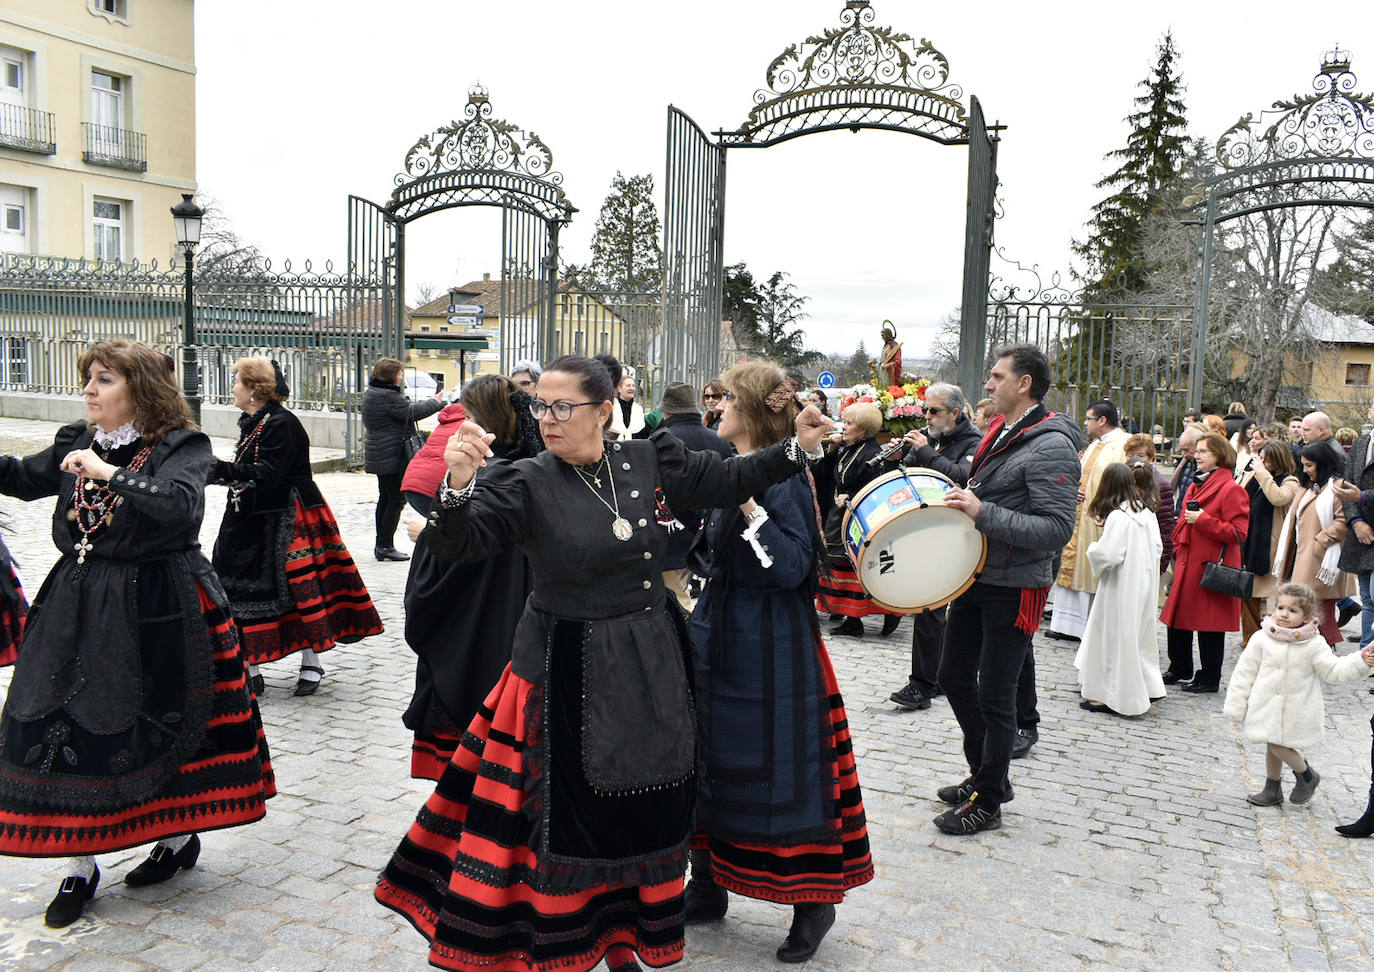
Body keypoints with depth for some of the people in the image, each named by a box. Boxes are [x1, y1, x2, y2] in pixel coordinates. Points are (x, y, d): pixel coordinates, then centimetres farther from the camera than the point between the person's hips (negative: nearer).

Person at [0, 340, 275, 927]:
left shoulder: (180, 447, -10)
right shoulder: (78, 442, 9)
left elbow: (182, 504, -27)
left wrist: (110, 474, -27)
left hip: (154, 609, -5)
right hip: (78, 606, 6)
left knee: (161, 724, 6)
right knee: (63, 724, 2)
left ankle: (179, 837, 30)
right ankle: (78, 866, 16)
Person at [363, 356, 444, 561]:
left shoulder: (372, 392, 14)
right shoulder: (387, 396, -19)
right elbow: (412, 412, -18)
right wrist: (435, 402, -4)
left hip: (380, 455, 11)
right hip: (393, 457, -11)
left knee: (385, 498, 15)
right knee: (396, 500, -5)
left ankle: (381, 545, 21)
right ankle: (386, 546, -3)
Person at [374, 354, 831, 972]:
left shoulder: (648, 462, -1)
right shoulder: (526, 485, -10)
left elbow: (726, 480, 9)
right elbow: (460, 542, -20)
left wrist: (799, 447, 0)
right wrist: (458, 485, -39)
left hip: (649, 665, 4)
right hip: (568, 676, -3)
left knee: (645, 807, 15)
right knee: (569, 810, 3)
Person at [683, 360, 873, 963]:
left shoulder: (783, 478, -16)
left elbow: (794, 566, -23)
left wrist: (751, 508, -29)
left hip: (771, 647, -9)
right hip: (717, 635, 9)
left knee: (778, 768, -1)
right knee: (703, 758, 14)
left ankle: (813, 902, 18)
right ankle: (708, 886, 30)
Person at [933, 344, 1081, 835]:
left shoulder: (1052, 447, -18)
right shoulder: (1001, 431, 10)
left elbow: (1057, 530, -25)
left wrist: (983, 513, -30)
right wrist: (961, 503, 9)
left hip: (1013, 588, -9)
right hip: (975, 577, 9)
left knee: (995, 694, 1)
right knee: (954, 677, 17)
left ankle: (988, 802, 17)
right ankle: (985, 773, 34)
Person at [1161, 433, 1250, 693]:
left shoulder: (1231, 489, -12)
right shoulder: (1196, 485, 15)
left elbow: (1238, 533, -16)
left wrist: (1203, 520, -21)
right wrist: (1178, 549, 15)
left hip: (1210, 566, -8)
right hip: (1187, 563, 8)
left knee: (1209, 622, 0)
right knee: (1177, 616, 13)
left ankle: (1209, 678, 12)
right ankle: (1179, 669, 28)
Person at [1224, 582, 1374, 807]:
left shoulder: (1314, 645, -9)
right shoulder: (1261, 639, -6)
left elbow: (1335, 671, -7)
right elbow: (1245, 673, -1)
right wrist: (1237, 704, 0)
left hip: (1296, 711, -3)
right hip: (1267, 706, 3)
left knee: (1280, 745, -6)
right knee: (1272, 745, 14)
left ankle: (1306, 776, 24)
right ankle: (1272, 790, 31)